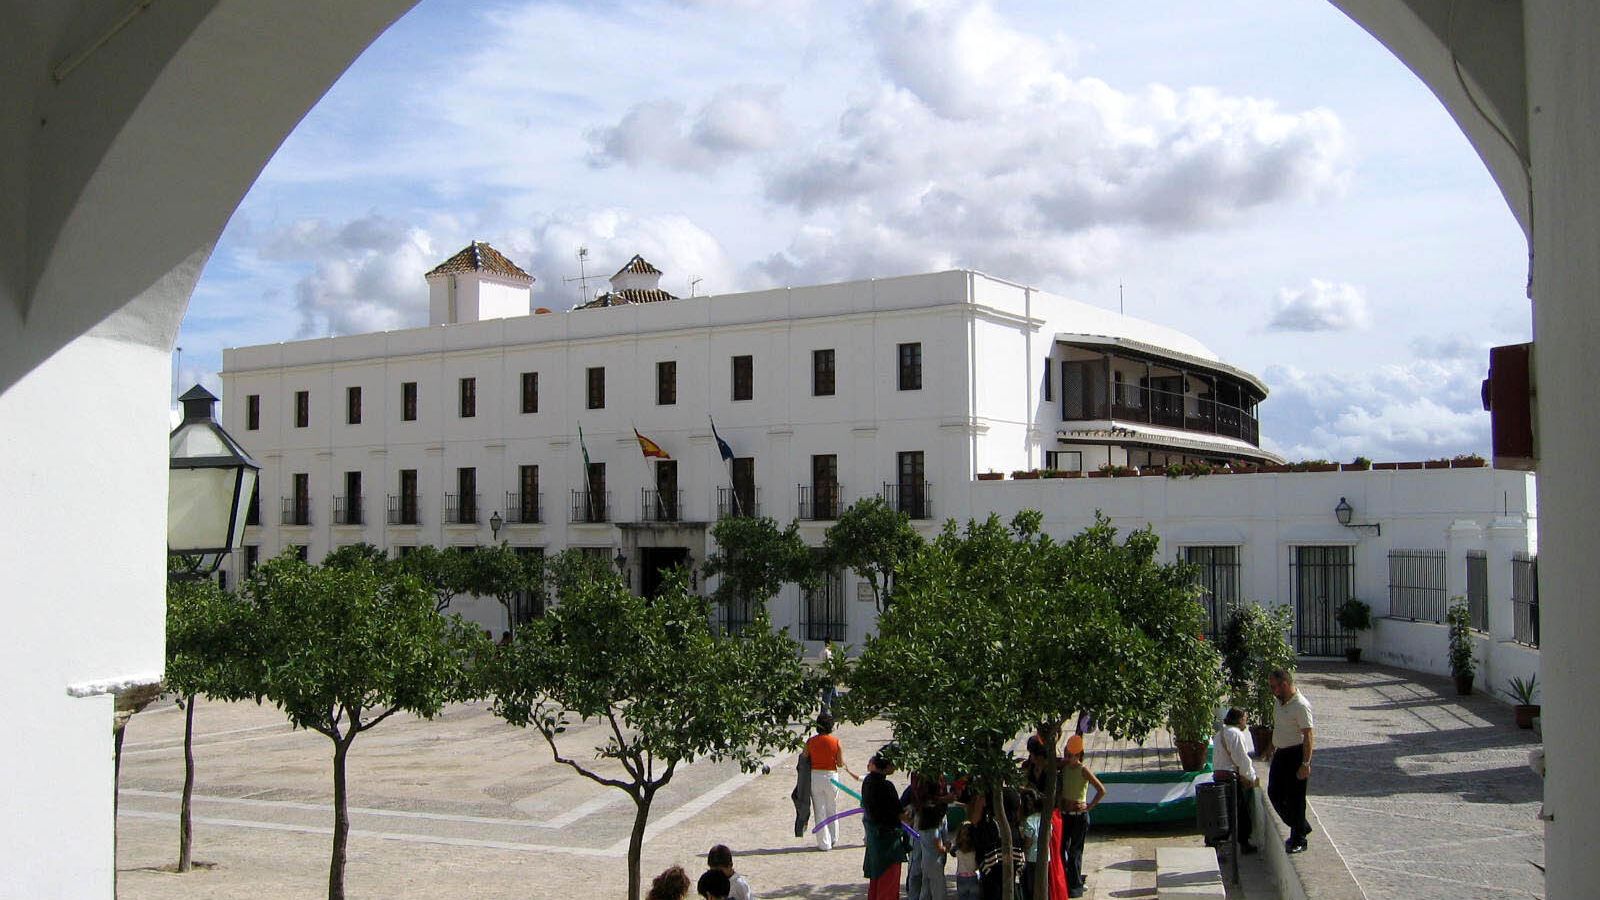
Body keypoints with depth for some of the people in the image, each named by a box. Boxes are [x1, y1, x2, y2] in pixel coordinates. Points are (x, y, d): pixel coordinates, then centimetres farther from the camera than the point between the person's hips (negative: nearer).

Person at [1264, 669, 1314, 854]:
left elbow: (1308, 736, -22)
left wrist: (1306, 764, -24)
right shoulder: (1280, 702, 7)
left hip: (1295, 754, -9)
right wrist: (1271, 747, 27)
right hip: (1280, 754, 9)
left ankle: (1298, 840, 14)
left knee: (1295, 798, 1)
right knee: (1274, 794, 13)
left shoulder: (1301, 705, -20)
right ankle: (1301, 827, 30)